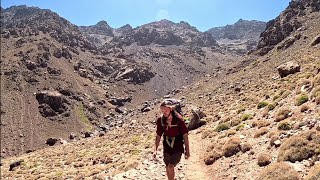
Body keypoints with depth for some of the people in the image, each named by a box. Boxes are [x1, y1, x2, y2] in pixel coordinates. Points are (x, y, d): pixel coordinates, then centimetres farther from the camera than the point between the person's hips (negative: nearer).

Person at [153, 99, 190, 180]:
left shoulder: (178, 119, -20)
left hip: (178, 147, -3)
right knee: (167, 167, 14)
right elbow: (158, 135, 0)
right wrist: (155, 150, -4)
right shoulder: (160, 120, -11)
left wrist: (187, 150, -10)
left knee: (171, 166, -14)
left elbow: (185, 135, -12)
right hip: (167, 146, 4)